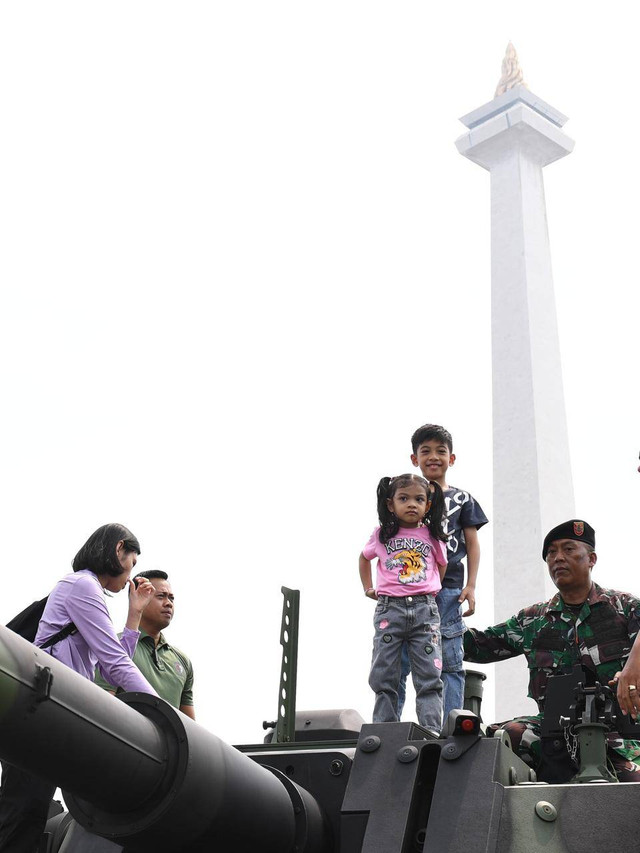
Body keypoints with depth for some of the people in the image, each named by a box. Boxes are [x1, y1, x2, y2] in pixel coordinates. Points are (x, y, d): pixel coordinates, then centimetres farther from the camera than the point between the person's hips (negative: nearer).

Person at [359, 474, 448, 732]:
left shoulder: (432, 536, 6)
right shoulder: (382, 535, 7)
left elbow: (442, 566, 21)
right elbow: (364, 557, 25)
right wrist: (368, 588, 18)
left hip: (425, 609, 0)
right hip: (389, 609, 0)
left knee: (429, 676, -3)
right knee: (383, 676, 1)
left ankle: (432, 730, -2)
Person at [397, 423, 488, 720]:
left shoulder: (461, 499, 13)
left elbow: (472, 543, 10)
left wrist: (470, 586, 0)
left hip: (448, 589, 0)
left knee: (450, 662, 0)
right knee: (397, 661, -3)